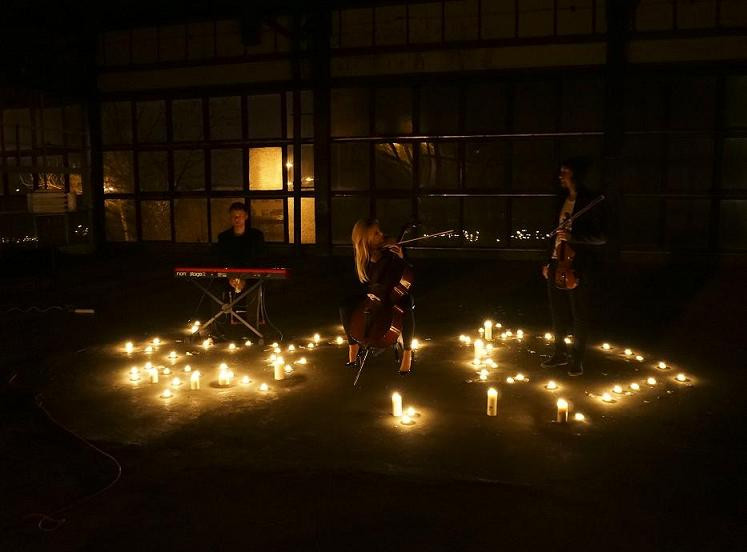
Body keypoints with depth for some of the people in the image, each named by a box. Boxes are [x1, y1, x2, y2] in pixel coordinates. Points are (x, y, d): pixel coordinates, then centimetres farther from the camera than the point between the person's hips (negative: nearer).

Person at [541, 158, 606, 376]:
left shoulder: (590, 202, -10)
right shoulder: (563, 199, 11)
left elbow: (601, 237, -12)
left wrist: (572, 236, -25)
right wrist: (549, 261, 14)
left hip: (576, 267, -7)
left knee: (579, 315, 6)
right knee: (557, 312, 14)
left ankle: (577, 358, 18)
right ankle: (560, 353, 28)